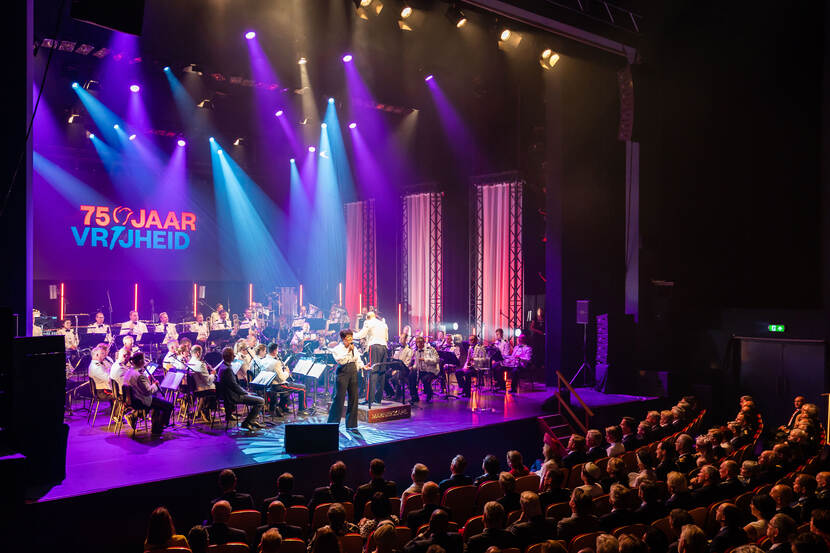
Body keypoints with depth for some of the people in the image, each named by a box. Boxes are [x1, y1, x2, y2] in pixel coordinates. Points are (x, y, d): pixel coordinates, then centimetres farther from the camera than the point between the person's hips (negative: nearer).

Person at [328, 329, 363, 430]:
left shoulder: (354, 348, 14)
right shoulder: (337, 349, -4)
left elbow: (358, 360, 17)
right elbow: (340, 361, -17)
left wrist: (363, 366, 1)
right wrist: (348, 351, -19)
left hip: (353, 372, 6)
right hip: (343, 373, -6)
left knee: (353, 398, 5)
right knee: (339, 398, -6)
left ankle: (351, 425, 14)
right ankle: (333, 424, 3)